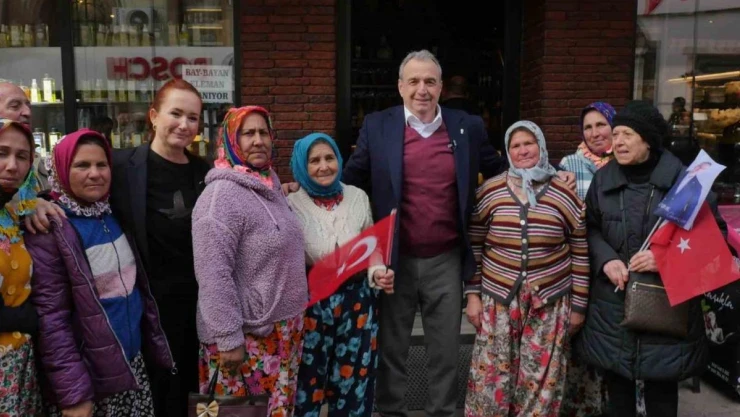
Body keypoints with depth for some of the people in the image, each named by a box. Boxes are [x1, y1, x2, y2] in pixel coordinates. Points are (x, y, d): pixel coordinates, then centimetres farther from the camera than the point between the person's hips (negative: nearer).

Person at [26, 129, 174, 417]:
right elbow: (50, 319, -17)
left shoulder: (114, 215, 4)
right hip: (89, 377, -6)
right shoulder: (51, 230, -15)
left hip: (134, 365, 6)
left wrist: (153, 342, 11)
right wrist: (73, 393, -19)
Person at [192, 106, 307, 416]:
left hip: (282, 330, 8)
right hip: (247, 335, -8)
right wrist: (228, 339, -22)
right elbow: (213, 274, -23)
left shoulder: (271, 187, 8)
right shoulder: (222, 195, -18)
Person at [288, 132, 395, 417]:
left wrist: (378, 273, -8)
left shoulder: (358, 197, 3)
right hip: (311, 303, -2)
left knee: (353, 382, 11)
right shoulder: (292, 205, -5)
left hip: (357, 301, 2)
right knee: (310, 383, 7)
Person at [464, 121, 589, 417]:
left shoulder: (565, 195, 0)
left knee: (541, 382, 8)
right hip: (498, 300, 0)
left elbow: (580, 253, 4)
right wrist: (472, 294, 2)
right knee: (492, 379, 5)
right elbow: (474, 246, 5)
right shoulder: (489, 191, 1)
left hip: (550, 302, 0)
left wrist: (578, 305, 4)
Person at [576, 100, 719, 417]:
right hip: (612, 299, 3)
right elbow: (590, 228, 11)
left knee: (661, 380, 10)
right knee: (615, 376, 15)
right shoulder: (603, 178, 4)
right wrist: (606, 260, -9)